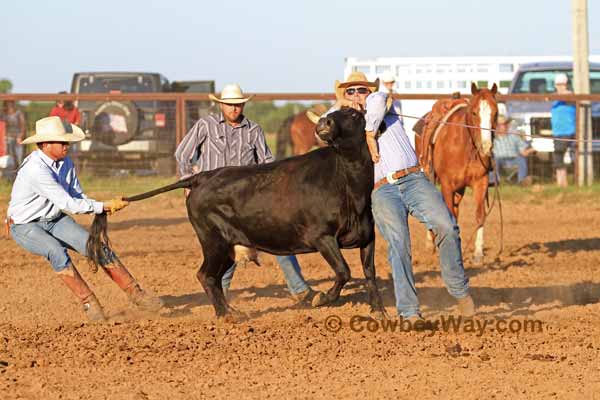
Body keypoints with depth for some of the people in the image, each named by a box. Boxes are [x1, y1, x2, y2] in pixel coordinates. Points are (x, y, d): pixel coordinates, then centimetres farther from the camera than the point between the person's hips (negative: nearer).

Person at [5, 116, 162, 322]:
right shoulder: (35, 169, -31)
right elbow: (67, 203, -33)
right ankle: (89, 303, -25)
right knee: (56, 251, -34)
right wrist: (104, 206, -30)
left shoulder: (65, 162, -5)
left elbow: (77, 195, 2)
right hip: (25, 226, -7)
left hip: (54, 220, 7)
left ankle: (135, 293, 1)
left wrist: (100, 209, -19)